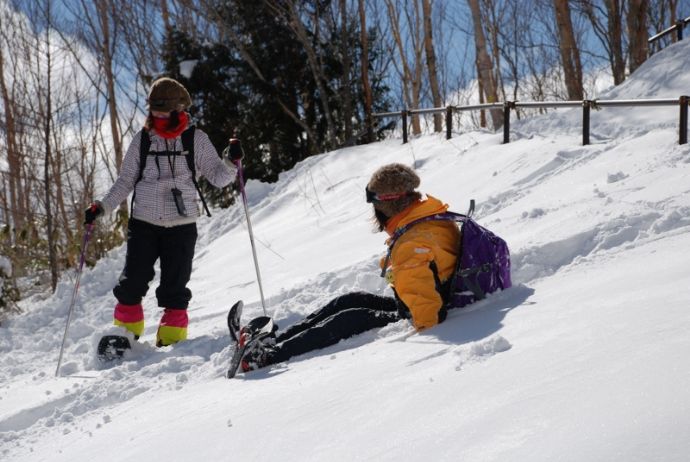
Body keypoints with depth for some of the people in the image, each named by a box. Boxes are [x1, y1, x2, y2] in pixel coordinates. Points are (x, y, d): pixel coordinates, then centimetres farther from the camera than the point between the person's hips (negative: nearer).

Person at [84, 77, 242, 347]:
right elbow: (126, 181, 11)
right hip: (143, 223, 2)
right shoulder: (142, 140, 7)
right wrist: (101, 208, 1)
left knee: (175, 287, -1)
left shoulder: (195, 139, 2)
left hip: (182, 225, -1)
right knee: (132, 281, -1)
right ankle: (125, 333, 15)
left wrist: (231, 162, -20)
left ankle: (171, 340, 8)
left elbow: (218, 177, 0)